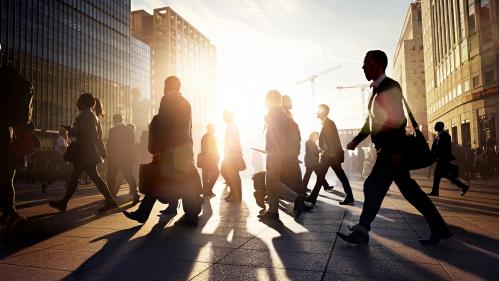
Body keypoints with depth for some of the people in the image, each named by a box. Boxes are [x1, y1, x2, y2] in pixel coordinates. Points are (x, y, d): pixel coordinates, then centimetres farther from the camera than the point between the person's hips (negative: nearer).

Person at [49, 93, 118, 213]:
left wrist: (69, 129, 1)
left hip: (85, 153, -10)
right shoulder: (94, 116, 16)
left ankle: (110, 201, -5)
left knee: (95, 177, -7)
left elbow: (76, 132, -19)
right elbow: (99, 135, 17)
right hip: (91, 152, 10)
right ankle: (63, 203, 20)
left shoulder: (83, 115, -12)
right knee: (74, 177, 13)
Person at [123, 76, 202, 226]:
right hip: (185, 148, 8)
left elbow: (162, 127, -14)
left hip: (171, 150, -8)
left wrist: (157, 150, -13)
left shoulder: (167, 100, -6)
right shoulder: (185, 102, 18)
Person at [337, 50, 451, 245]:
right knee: (409, 189, 12)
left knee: (373, 187, -7)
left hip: (392, 149, -9)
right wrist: (356, 141, 15)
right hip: (387, 149, 9)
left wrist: (396, 151, -22)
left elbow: (398, 120, -17)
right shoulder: (377, 90, 17)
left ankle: (362, 232, 1)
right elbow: (372, 121, 22)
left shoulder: (390, 87, -10)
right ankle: (439, 228, 21)